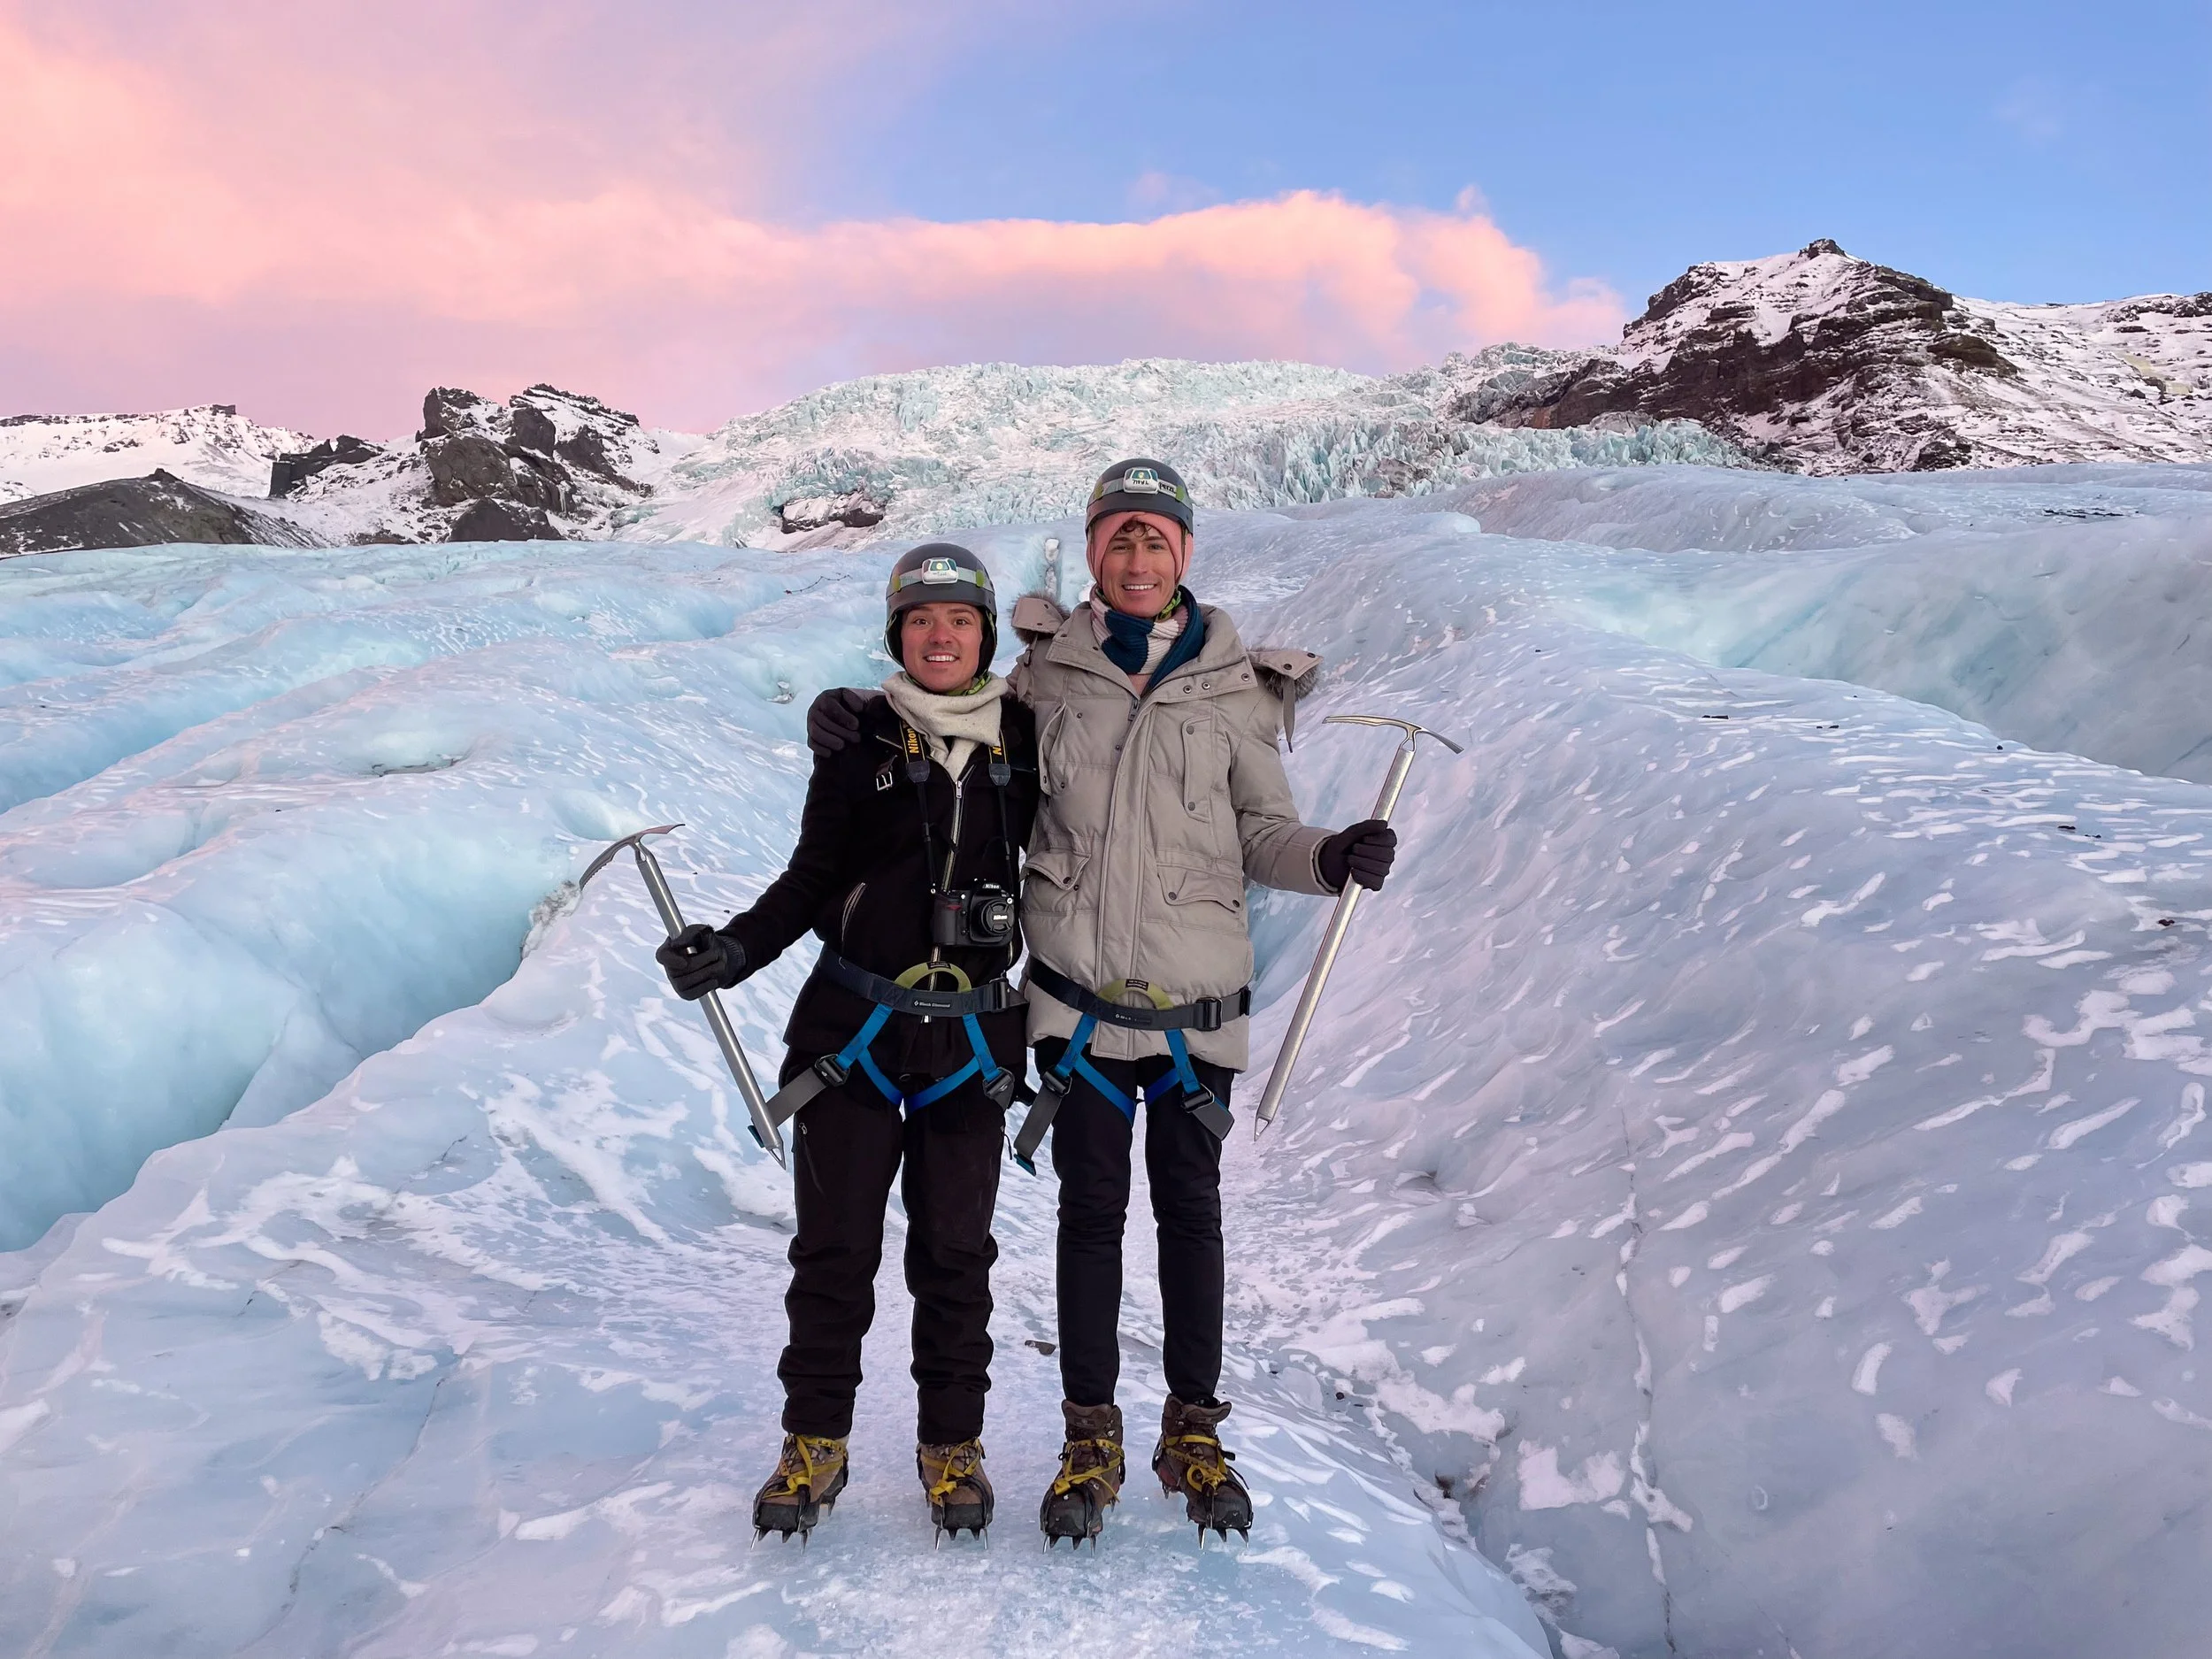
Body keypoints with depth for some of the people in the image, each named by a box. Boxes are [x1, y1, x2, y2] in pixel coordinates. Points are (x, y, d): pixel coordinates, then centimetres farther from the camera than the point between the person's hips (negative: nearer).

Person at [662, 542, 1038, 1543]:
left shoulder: (1023, 737, 4)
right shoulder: (860, 737, 1)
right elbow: (814, 877, 2)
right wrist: (733, 951, -13)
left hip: (971, 1038, 1)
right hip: (852, 1027, -1)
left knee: (955, 1249, 8)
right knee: (836, 1242, 5)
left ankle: (951, 1443, 25)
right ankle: (815, 1442, 22)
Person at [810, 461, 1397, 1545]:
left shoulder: (1233, 685, 2)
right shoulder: (1047, 671, 4)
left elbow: (1263, 834, 6)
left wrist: (1331, 858, -15)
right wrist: (865, 732, 0)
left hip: (1196, 996, 0)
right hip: (1079, 990, 0)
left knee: (1191, 1211, 10)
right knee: (1090, 1211, 8)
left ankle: (1193, 1432, 26)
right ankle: (1090, 1439, 22)